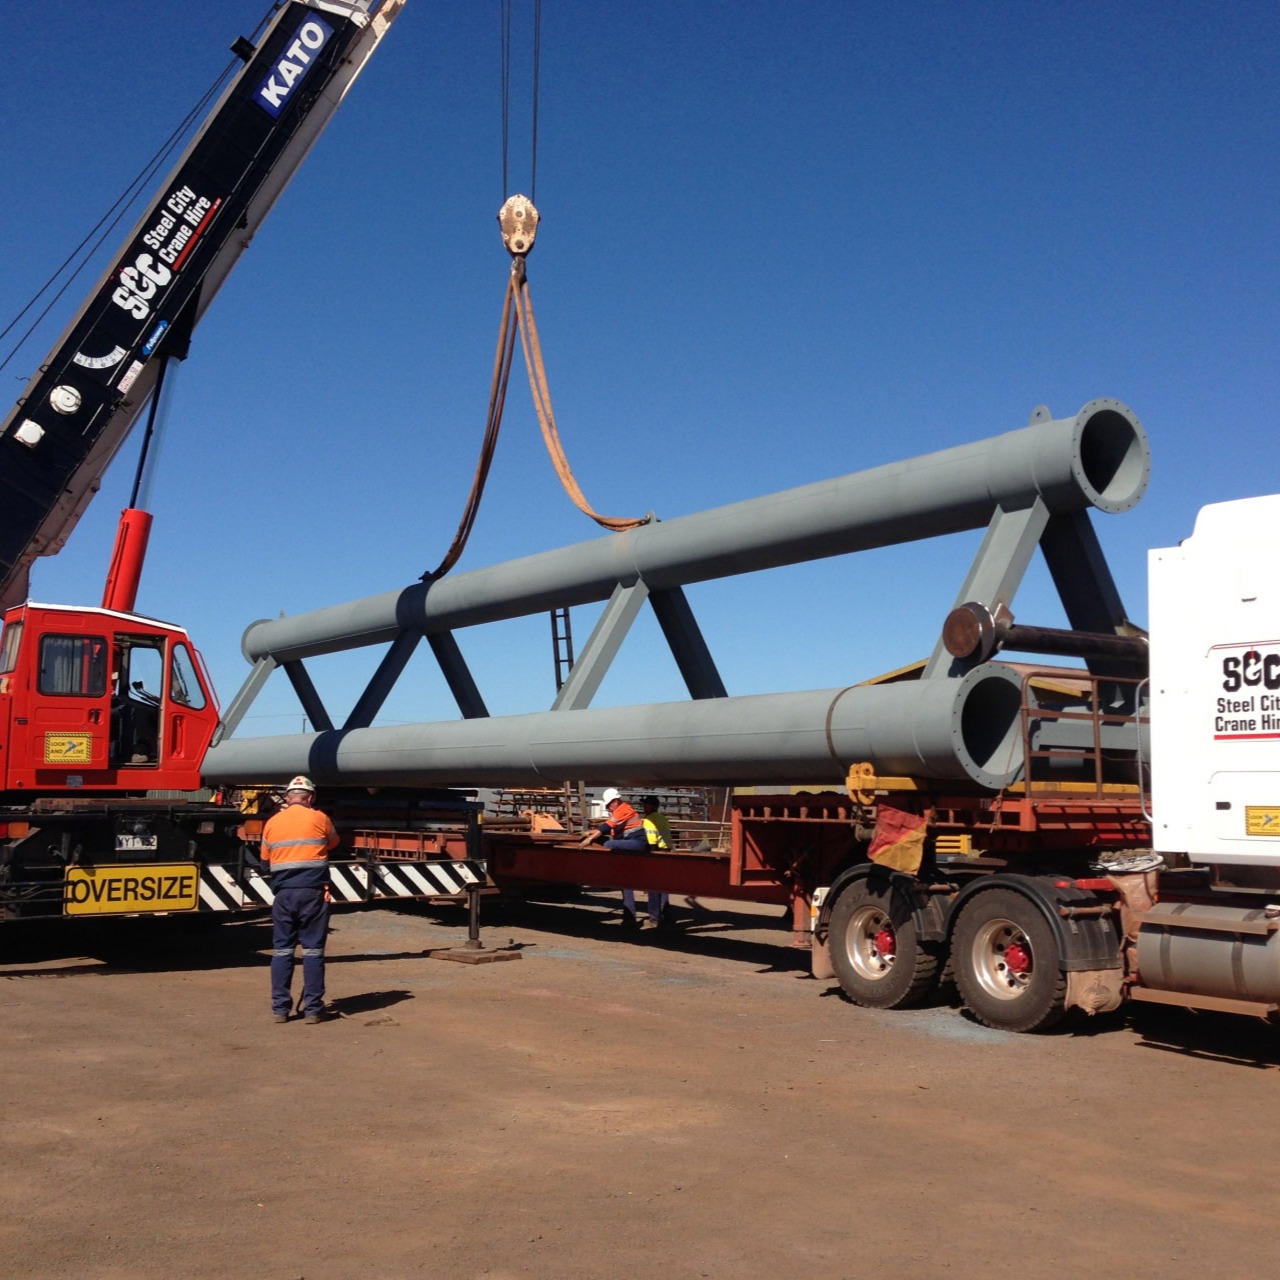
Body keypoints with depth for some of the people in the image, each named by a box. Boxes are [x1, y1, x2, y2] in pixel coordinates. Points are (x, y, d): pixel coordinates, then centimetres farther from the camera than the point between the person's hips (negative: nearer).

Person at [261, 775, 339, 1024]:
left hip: (283, 893, 2)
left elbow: (265, 859, 14)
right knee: (313, 950, 2)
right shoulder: (319, 819, 0)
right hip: (313, 891, -2)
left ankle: (280, 1008, 10)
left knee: (282, 950, 9)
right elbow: (333, 843, 17)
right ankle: (313, 1008, 3)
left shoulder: (272, 823, 7)